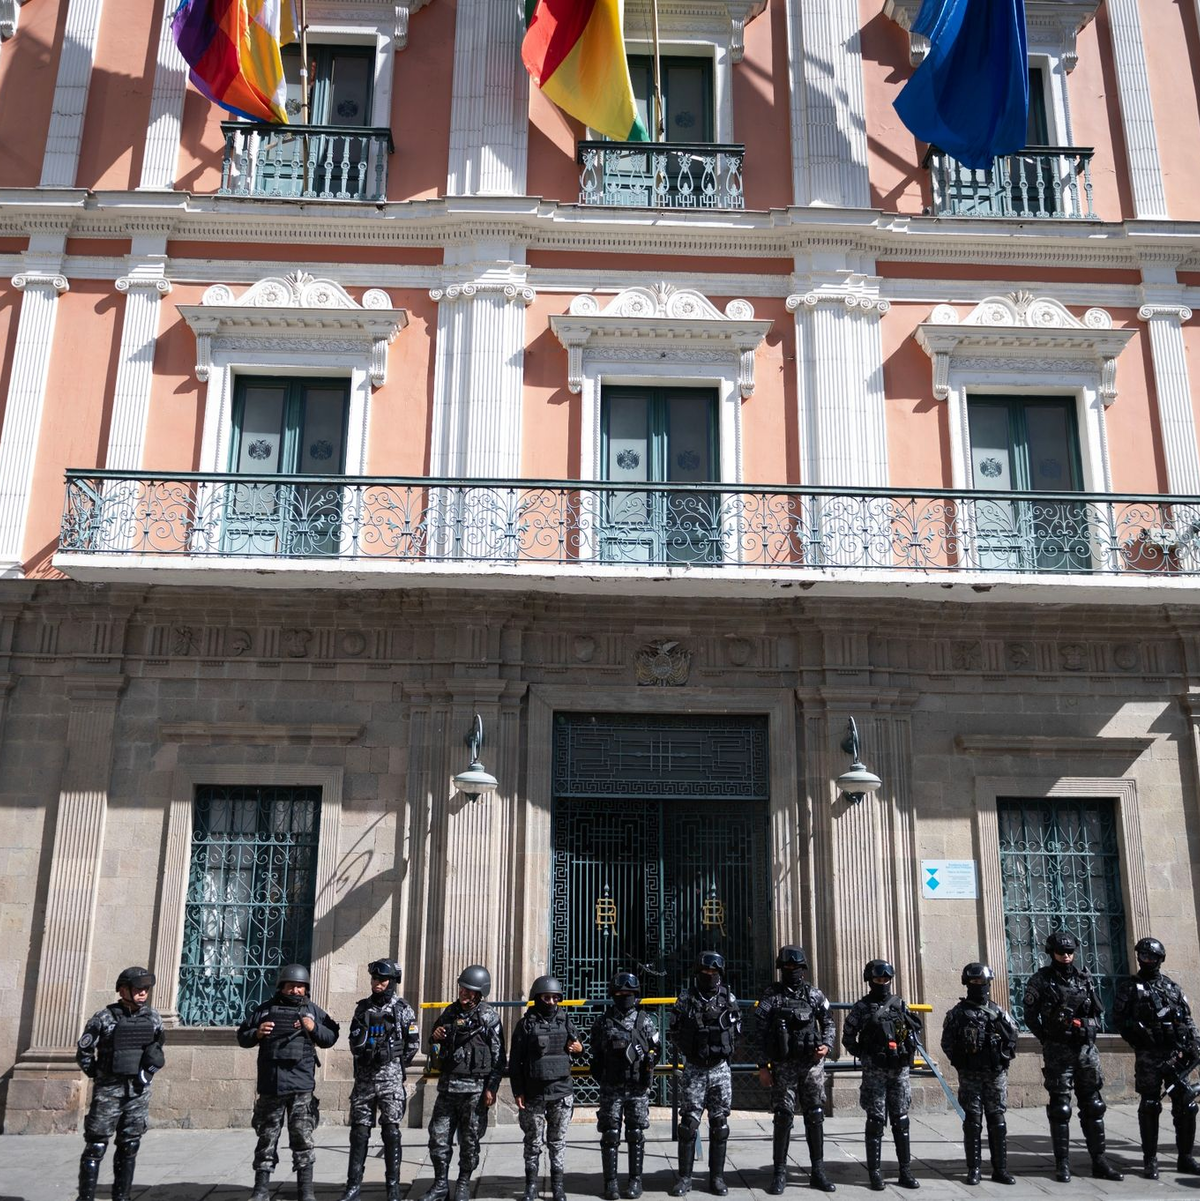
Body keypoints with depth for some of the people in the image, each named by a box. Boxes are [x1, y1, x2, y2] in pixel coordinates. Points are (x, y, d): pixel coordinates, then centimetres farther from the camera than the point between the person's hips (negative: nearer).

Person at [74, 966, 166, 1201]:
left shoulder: (153, 1017, 3)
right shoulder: (104, 1018, -9)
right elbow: (83, 1052, -2)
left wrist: (148, 1073, 9)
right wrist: (97, 1074, 0)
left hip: (138, 1091, 4)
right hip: (108, 1090, -4)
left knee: (129, 1147, 9)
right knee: (96, 1146, -1)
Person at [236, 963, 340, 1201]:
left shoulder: (313, 1011, 8)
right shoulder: (265, 1009, 8)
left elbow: (332, 1037, 10)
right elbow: (242, 1036, 13)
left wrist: (314, 1028, -8)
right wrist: (256, 1033, -8)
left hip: (301, 1085, -1)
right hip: (270, 1085, 1)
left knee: (302, 1139, -1)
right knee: (267, 1137, 8)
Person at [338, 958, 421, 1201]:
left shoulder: (402, 1009, -2)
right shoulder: (363, 1007, 8)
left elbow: (413, 1044, 2)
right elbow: (354, 1043, 15)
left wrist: (396, 1064, 3)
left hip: (390, 1079, -3)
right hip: (364, 1076, 3)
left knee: (391, 1131, -1)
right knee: (359, 1130, 3)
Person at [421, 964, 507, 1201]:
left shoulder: (489, 1017, -5)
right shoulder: (450, 1012, 9)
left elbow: (498, 1057, -5)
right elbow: (436, 1047, 22)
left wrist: (491, 1088, -11)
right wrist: (435, 1037, -1)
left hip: (474, 1088, -4)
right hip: (447, 1085, 4)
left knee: (469, 1141, 5)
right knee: (438, 1136, 4)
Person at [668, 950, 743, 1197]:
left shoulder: (728, 998, 0)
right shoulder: (686, 999, -3)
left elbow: (737, 1030, 11)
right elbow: (675, 1030, 6)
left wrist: (723, 1050, 6)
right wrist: (689, 1051, 5)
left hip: (720, 1070, 1)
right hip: (693, 1070, -1)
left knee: (719, 1124, 4)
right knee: (688, 1123, -2)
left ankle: (717, 1177, 14)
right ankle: (685, 1177, 7)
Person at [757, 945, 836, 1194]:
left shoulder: (815, 995, 6)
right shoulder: (771, 996, 0)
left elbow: (828, 1023, 14)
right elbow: (762, 1034, 0)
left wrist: (826, 1045, -5)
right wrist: (763, 1066, -5)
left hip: (812, 1064, 2)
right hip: (783, 1066, -2)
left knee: (815, 1117, 5)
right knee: (783, 1119, -1)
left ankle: (818, 1172, 15)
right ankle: (779, 1174, 9)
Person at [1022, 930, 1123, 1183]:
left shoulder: (1084, 977, 8)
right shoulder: (1041, 980, -4)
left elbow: (1097, 1011, 16)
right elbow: (1030, 1015, -1)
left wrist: (1089, 1032, 4)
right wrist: (1047, 1039, -3)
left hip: (1087, 1049, 4)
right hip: (1058, 1052, -4)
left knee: (1093, 1106, 7)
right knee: (1060, 1109, 0)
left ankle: (1099, 1161, 14)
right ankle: (1062, 1164, 5)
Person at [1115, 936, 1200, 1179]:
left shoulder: (1172, 986, 14)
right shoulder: (1129, 986, 4)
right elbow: (1120, 1018, -1)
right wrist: (1138, 1033, -13)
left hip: (1177, 1054, 3)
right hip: (1148, 1056, -3)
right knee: (1150, 1107, 0)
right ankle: (1150, 1160, 7)